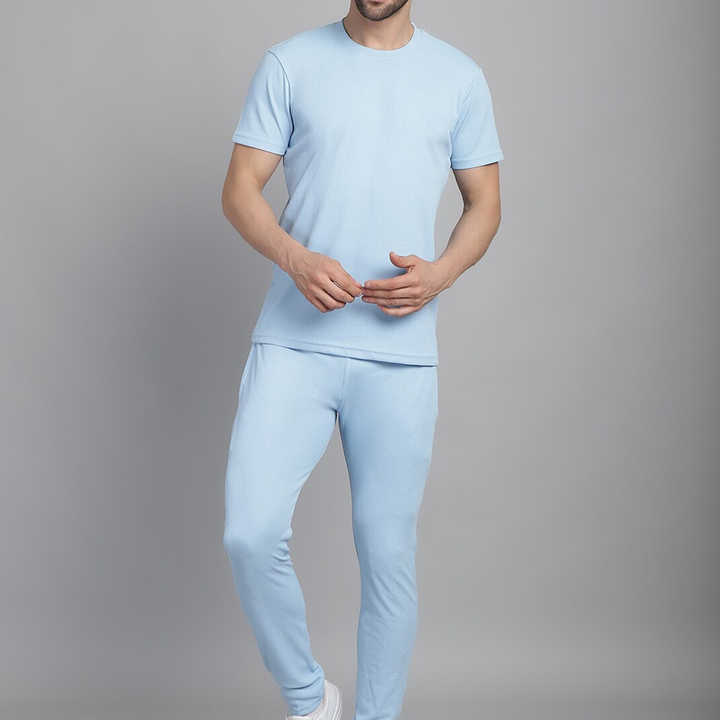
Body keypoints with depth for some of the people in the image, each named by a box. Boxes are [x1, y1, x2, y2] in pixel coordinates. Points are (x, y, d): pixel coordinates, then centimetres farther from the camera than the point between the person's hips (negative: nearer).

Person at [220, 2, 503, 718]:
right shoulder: (290, 63, 5)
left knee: (388, 554, 5)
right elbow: (239, 188, 3)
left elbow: (484, 204, 13)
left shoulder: (459, 77, 9)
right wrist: (295, 257, -17)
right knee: (251, 534, -12)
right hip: (294, 340, 0)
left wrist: (440, 273, -8)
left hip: (401, 354, 1)